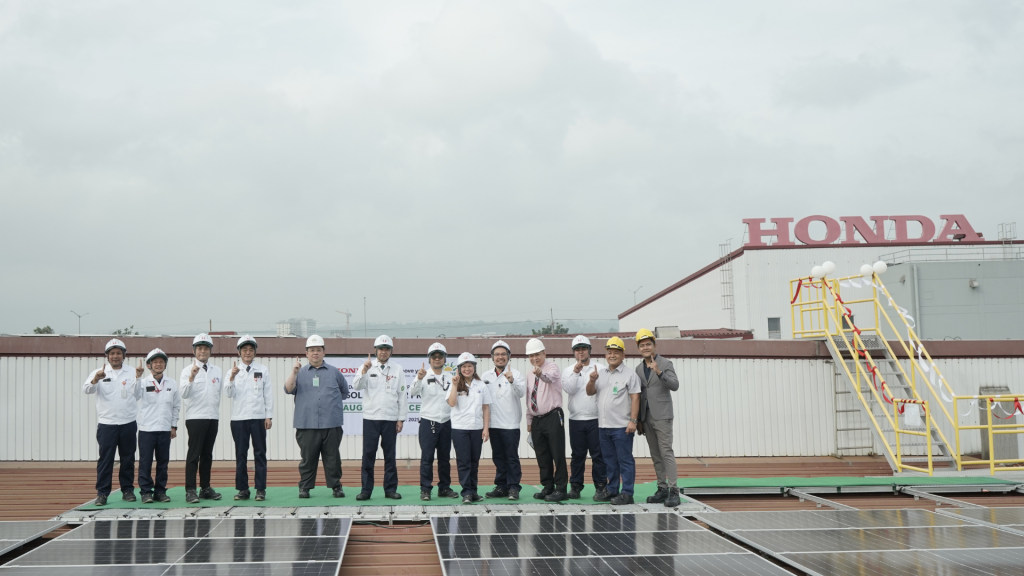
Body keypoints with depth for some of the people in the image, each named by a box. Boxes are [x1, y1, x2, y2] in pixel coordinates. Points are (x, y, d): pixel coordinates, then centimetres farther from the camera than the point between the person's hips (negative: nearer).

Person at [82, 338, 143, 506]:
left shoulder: (131, 373, 7)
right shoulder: (99, 373, 5)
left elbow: (137, 395, 0)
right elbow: (87, 389, -10)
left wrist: (138, 378, -13)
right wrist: (96, 379, -29)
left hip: (128, 423, 2)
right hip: (106, 424, -1)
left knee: (128, 459, 8)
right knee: (105, 459, -2)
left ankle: (128, 490, 17)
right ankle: (102, 493, 2)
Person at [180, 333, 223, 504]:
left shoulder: (217, 371, 13)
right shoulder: (188, 371, -3)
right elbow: (184, 394, -15)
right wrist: (191, 378, -29)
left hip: (213, 418, 5)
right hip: (195, 418, -5)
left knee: (207, 454, 10)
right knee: (194, 454, -7)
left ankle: (205, 488, 16)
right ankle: (190, 490, -7)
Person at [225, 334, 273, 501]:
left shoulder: (263, 370, 8)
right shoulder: (233, 371, 9)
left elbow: (268, 394, 6)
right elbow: (228, 393, -3)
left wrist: (269, 416, 0)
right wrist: (232, 378, -20)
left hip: (258, 417, -1)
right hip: (238, 418, 1)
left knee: (260, 454, -1)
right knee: (240, 455, 3)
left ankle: (261, 489, 2)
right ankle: (242, 489, 8)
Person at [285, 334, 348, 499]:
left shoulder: (334, 373, 12)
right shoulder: (300, 373, 10)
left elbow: (344, 391, 23)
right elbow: (288, 389, -4)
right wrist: (294, 372, -15)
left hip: (332, 425, 0)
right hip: (306, 425, 0)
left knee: (333, 458, 4)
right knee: (307, 458, 3)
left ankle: (336, 486, 11)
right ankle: (304, 487, 11)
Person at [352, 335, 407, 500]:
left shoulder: (398, 369, 5)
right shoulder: (367, 367, 4)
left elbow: (402, 395, 5)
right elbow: (357, 386, -9)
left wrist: (401, 418, 1)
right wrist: (364, 371, -25)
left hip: (390, 419, 1)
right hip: (370, 418, -1)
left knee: (390, 455, 6)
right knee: (368, 455, -1)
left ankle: (391, 489, 12)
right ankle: (366, 490, 4)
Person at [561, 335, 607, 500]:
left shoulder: (599, 369, 3)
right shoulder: (568, 371, 9)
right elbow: (569, 389, -8)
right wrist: (576, 372, -16)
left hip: (596, 419, -2)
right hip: (575, 419, 2)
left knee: (598, 455, -1)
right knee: (577, 455, 7)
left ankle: (600, 486, 5)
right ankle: (575, 486, 13)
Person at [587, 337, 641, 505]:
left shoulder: (629, 374, -3)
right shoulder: (600, 373, 15)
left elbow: (635, 398, -8)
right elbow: (590, 392, 13)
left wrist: (633, 420, -15)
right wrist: (592, 381, -8)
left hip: (622, 426, -6)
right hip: (604, 425, 6)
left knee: (625, 460, -3)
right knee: (610, 460, 13)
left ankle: (627, 493, 0)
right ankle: (612, 490, 22)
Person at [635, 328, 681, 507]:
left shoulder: (665, 364, -2)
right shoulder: (639, 369, 14)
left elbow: (675, 385, -17)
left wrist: (659, 372, -30)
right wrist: (638, 420, 13)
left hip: (662, 416, -6)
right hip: (646, 417, 6)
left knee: (666, 452, -11)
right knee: (656, 455, 7)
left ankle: (673, 491, -13)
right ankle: (662, 489, 11)